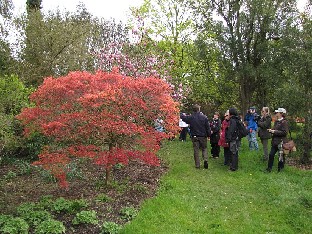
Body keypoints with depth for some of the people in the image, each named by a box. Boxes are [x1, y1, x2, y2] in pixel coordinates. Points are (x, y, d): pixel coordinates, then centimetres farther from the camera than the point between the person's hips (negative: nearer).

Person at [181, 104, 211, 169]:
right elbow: (208, 127, -4)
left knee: (196, 150, 6)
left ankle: (197, 165, 8)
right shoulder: (204, 117, -8)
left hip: (195, 136, 0)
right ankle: (205, 159, -6)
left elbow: (183, 118, 10)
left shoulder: (190, 117, -7)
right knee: (204, 149, 16)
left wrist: (183, 115, 33)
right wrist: (209, 134, 8)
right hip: (203, 136, 0)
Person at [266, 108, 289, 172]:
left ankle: (280, 169, 20)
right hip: (275, 142, 8)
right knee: (271, 155, 9)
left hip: (281, 142, -8)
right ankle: (269, 168, 18)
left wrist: (274, 131, -21)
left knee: (281, 157, 6)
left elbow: (284, 132, -20)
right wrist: (271, 130, 1)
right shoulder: (276, 121, 11)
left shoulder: (284, 122, -13)